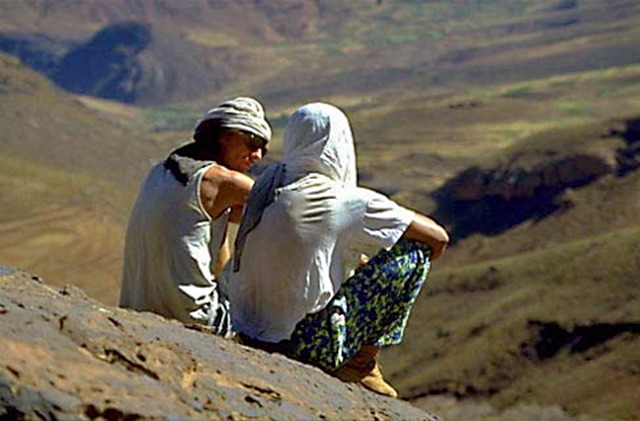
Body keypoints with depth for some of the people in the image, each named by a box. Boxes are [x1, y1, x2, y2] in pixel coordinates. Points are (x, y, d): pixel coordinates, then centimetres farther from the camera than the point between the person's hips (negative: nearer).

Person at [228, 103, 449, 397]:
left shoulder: (269, 183, 4)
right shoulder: (349, 202, -13)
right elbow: (438, 238, -2)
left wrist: (359, 260, 24)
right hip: (310, 347, -7)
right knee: (414, 250, 1)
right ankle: (362, 363, 8)